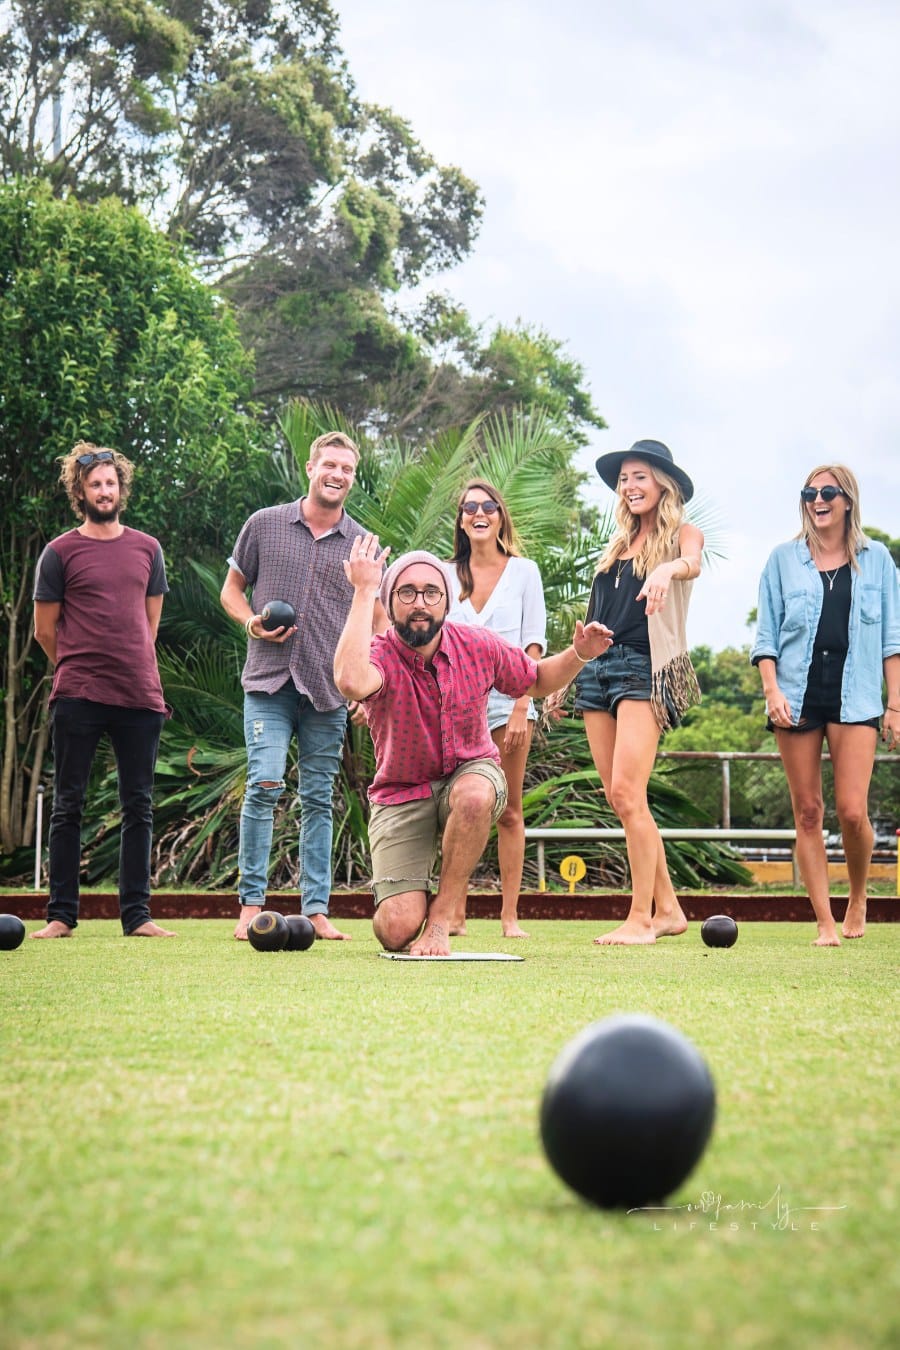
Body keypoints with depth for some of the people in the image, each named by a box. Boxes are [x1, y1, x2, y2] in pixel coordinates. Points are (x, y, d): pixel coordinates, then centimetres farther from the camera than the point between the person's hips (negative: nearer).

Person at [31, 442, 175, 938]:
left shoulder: (147, 549, 11)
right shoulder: (60, 553, 1)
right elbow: (44, 629, 6)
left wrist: (134, 669, 14)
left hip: (141, 695, 3)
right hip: (78, 697, -3)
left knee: (139, 806, 5)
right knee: (68, 805, 2)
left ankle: (137, 915, 11)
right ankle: (61, 915, 7)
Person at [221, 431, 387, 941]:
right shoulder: (264, 525, 6)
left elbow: (378, 622, 12)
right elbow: (232, 589, 15)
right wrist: (251, 622, -7)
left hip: (329, 690, 2)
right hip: (269, 680, -1)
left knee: (319, 799, 5)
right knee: (264, 784, -13)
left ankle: (317, 909, 9)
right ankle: (251, 904, -5)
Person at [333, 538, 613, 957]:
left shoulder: (479, 647, -8)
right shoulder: (380, 655, -20)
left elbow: (537, 680, 12)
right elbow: (351, 682, -47)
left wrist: (578, 654, -9)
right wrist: (363, 591, -41)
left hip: (471, 772, 2)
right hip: (402, 796, -2)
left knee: (473, 796, -39)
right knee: (397, 932, -16)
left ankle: (442, 912, -18)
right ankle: (410, 900, 25)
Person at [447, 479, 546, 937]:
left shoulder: (523, 570, 6)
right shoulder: (448, 576, 11)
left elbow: (533, 643, 1)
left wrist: (521, 706, -9)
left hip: (507, 701, -1)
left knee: (508, 811, 1)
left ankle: (510, 916, 3)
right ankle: (455, 914, 1)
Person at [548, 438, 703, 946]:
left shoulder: (683, 534, 4)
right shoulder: (619, 545, 21)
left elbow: (691, 563, -20)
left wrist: (668, 569, -44)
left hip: (645, 669, -7)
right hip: (598, 670, 7)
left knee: (627, 793, -16)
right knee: (621, 800, 4)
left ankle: (641, 918, -11)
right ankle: (668, 909, 12)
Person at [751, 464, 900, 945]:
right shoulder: (784, 559, 8)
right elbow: (766, 634, 7)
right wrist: (772, 690, -6)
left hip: (854, 696, -1)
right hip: (798, 696, 1)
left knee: (852, 811, -11)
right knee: (807, 812, 0)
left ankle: (858, 897, 17)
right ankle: (825, 923, 7)